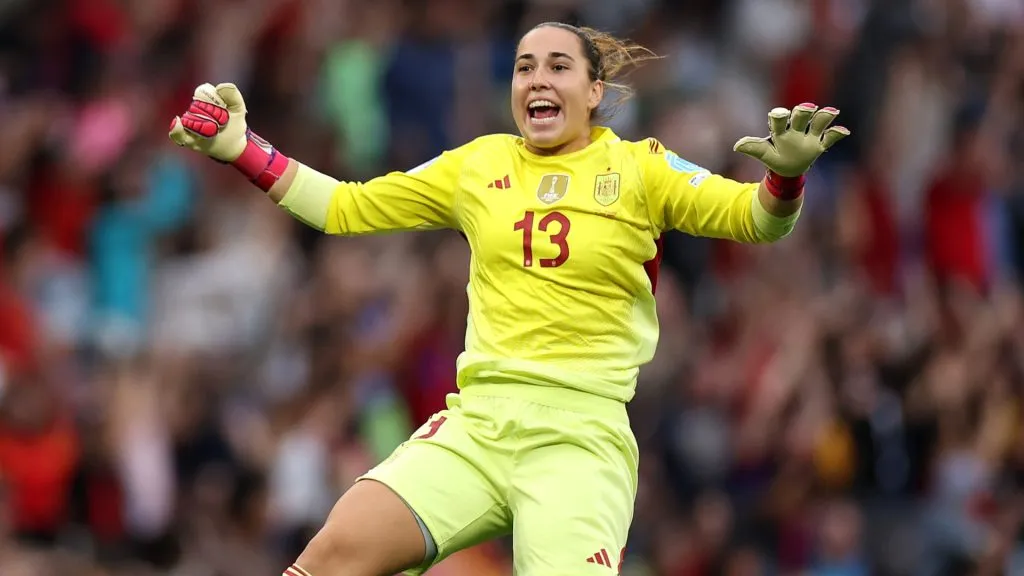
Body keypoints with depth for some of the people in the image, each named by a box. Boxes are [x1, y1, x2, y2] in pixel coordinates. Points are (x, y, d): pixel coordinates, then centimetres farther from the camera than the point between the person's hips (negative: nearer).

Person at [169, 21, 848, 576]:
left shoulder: (639, 168, 7)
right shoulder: (479, 164, 16)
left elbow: (756, 218, 1)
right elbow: (346, 207, 23)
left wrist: (786, 174, -22)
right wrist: (241, 149, 15)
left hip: (582, 434, -2)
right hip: (476, 422, 2)